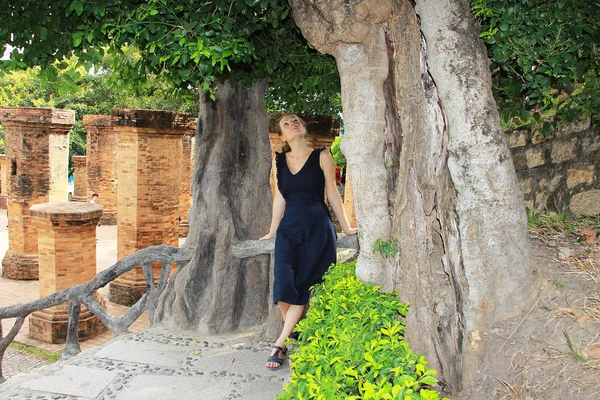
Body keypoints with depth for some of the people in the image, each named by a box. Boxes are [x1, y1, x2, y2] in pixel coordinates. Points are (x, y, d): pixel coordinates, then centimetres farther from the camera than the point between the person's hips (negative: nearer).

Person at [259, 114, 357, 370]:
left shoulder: (322, 157, 1)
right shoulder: (279, 161, 10)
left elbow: (332, 193, 4)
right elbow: (280, 197, 14)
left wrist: (346, 227, 6)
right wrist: (272, 231, 16)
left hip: (317, 227, -3)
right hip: (289, 228, 3)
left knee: (303, 286, -7)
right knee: (284, 287, -10)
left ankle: (280, 344, -1)